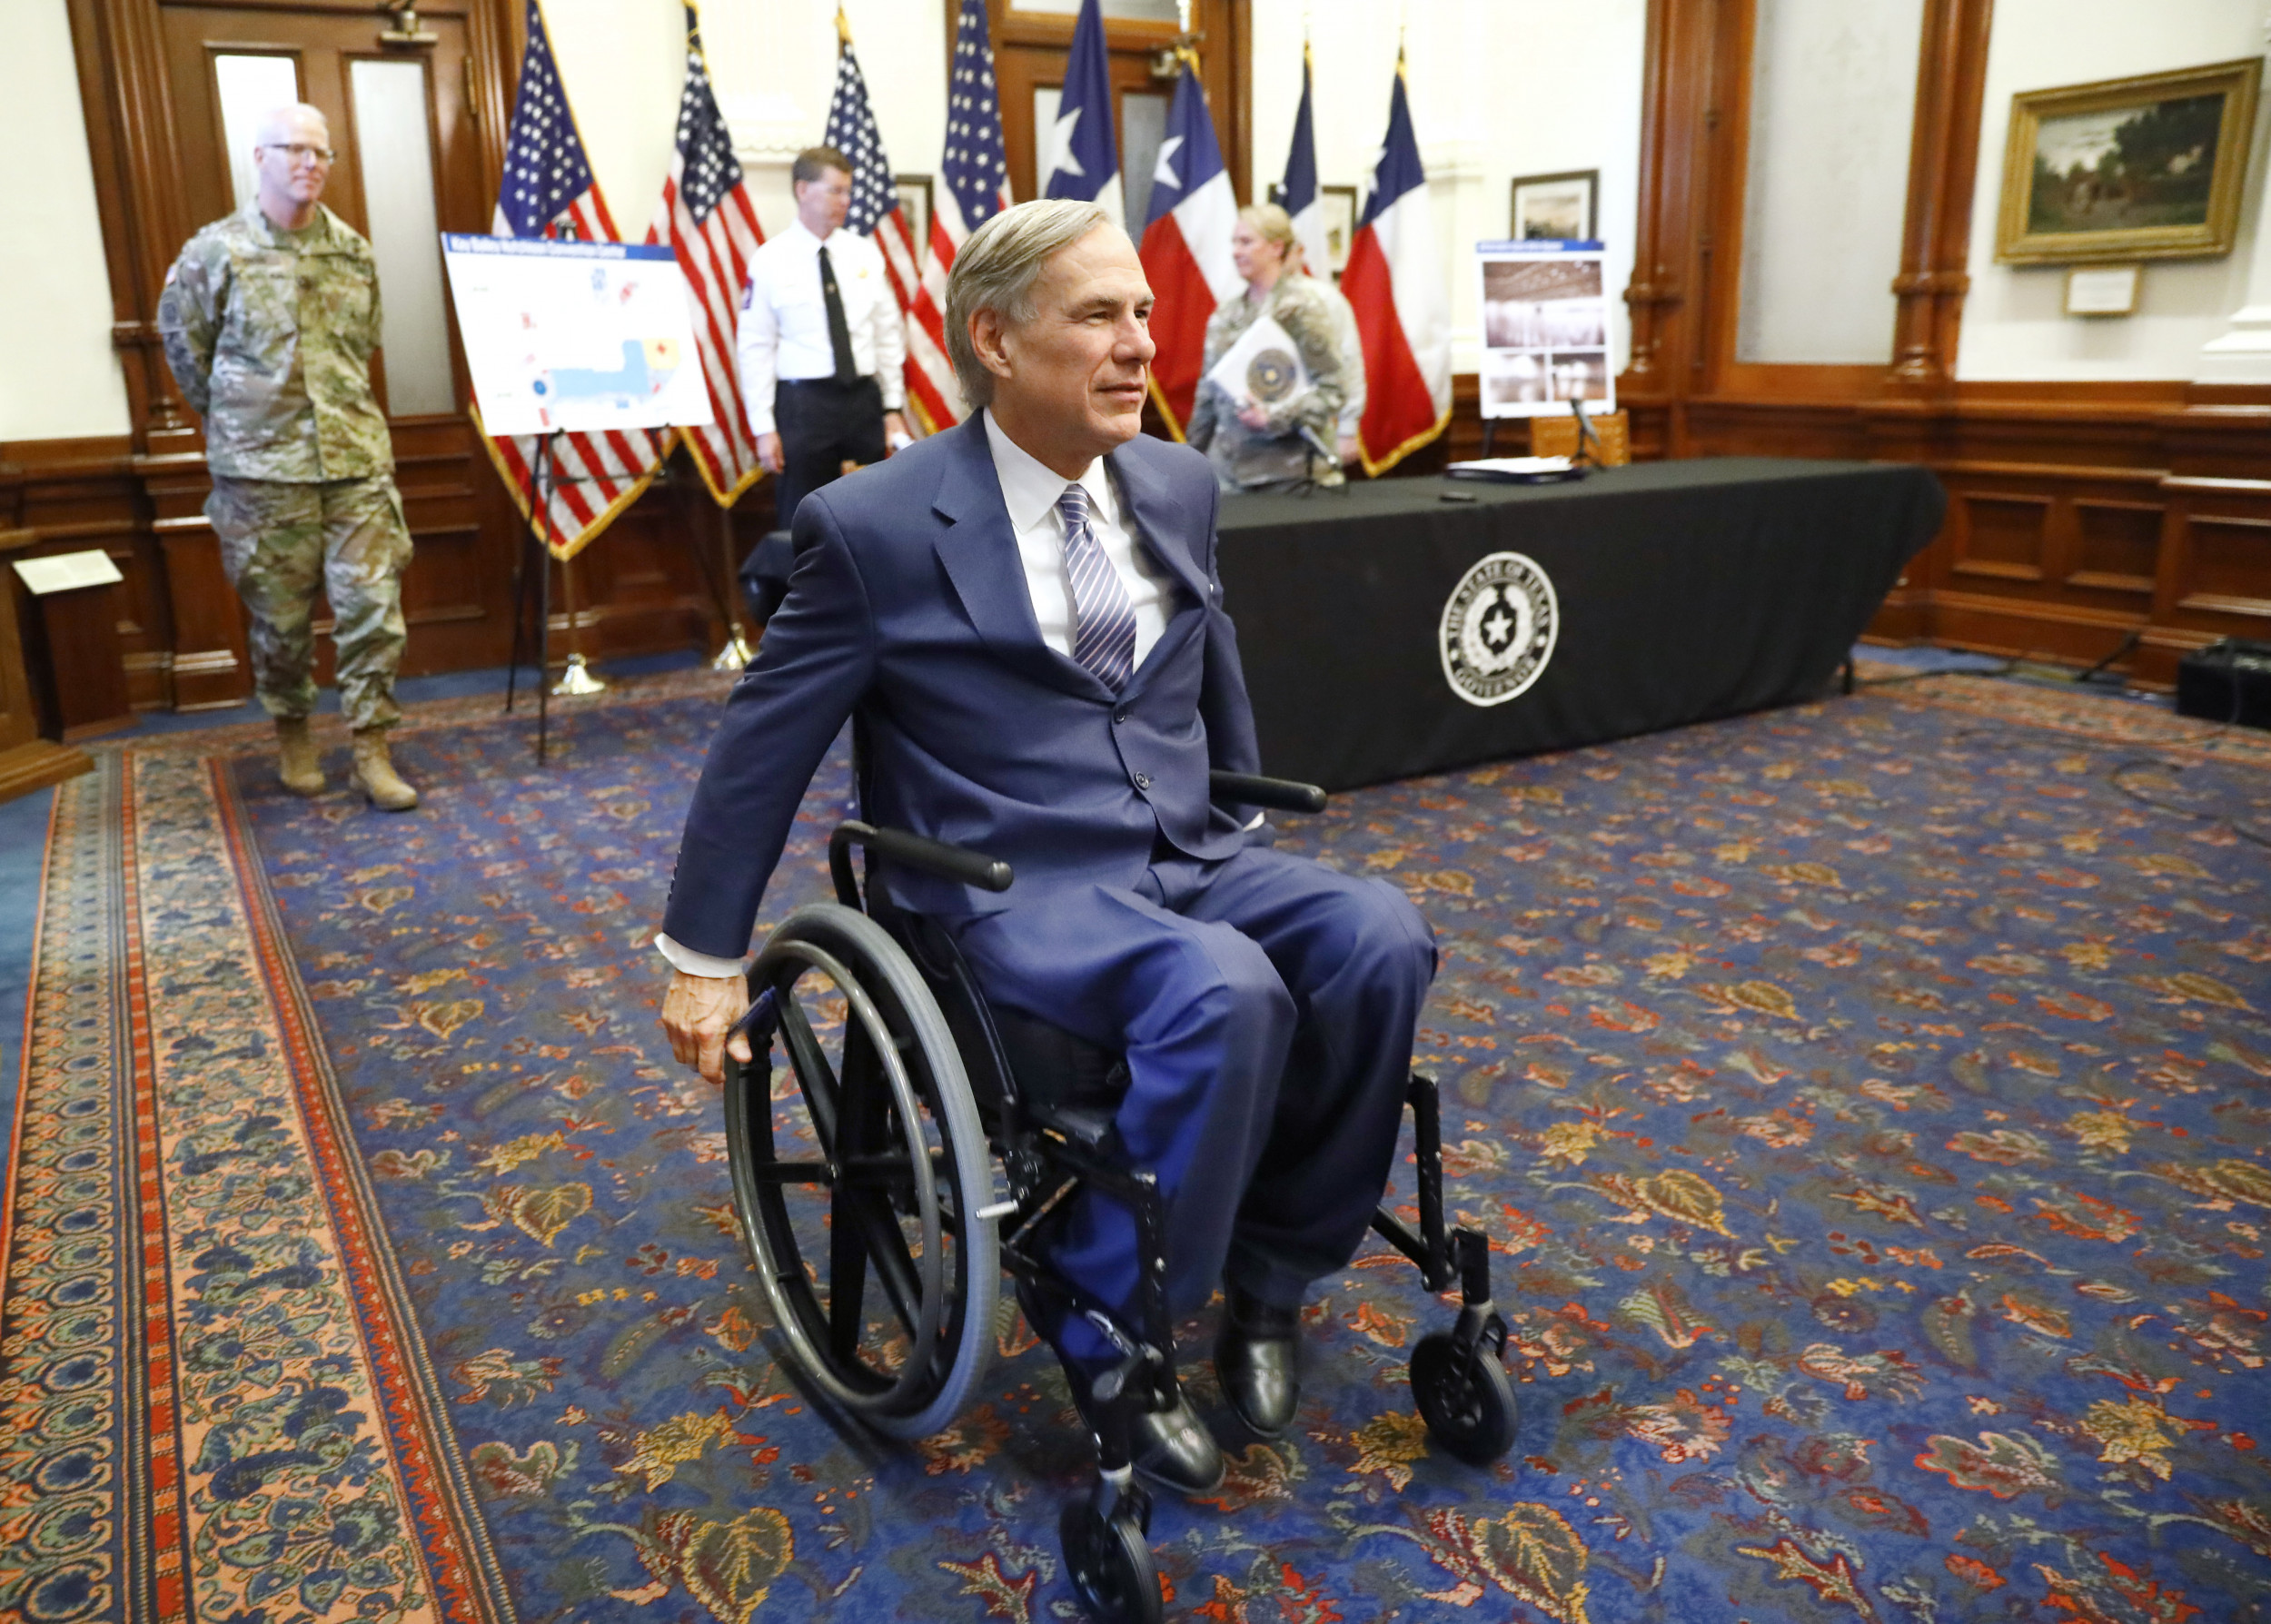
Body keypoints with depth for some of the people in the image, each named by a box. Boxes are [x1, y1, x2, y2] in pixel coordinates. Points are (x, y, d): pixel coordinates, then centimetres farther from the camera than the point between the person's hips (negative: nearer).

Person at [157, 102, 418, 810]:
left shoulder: (354, 253, 8)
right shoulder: (216, 252, -3)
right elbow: (181, 340, 7)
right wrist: (233, 415, 11)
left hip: (358, 459, 2)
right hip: (261, 467, -2)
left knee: (373, 605, -4)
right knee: (281, 616, 7)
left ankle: (371, 750, 4)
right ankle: (293, 737, 25)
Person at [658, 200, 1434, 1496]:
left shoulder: (1180, 486, 9)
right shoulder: (875, 527, -8)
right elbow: (761, 748, -1)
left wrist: (1248, 842, 28)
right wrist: (705, 959, 4)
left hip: (1193, 856, 6)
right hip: (1017, 891, -5)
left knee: (1381, 940, -22)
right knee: (1226, 993, -34)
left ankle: (1271, 1268, -2)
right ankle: (1106, 1327, -11)